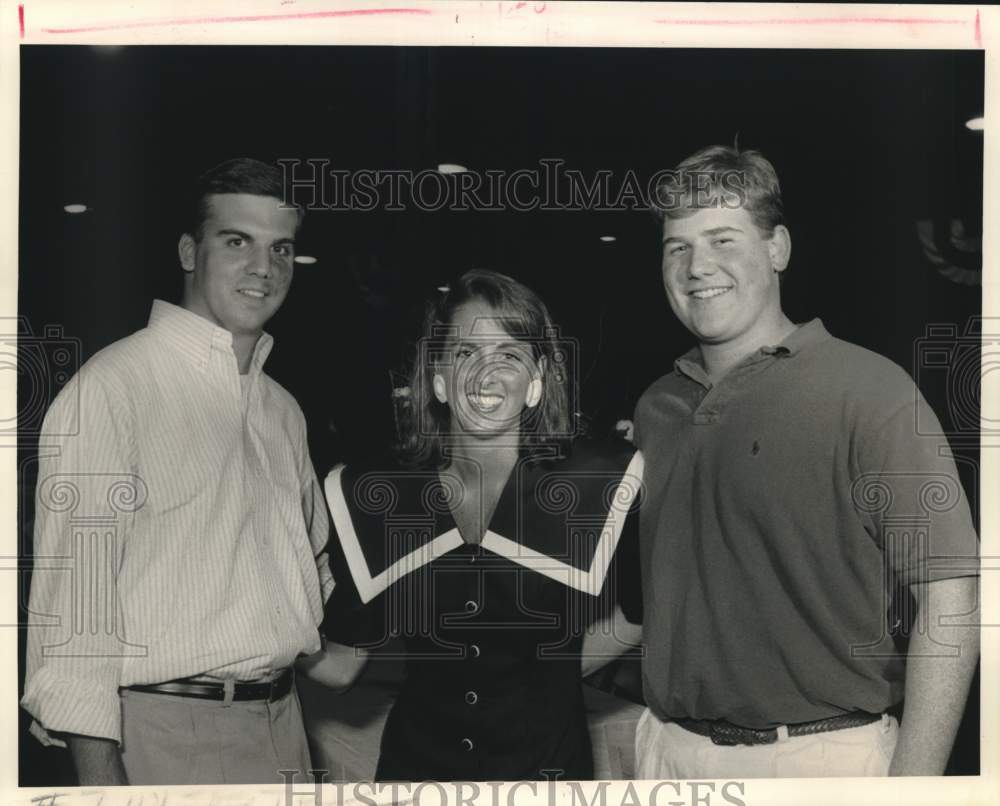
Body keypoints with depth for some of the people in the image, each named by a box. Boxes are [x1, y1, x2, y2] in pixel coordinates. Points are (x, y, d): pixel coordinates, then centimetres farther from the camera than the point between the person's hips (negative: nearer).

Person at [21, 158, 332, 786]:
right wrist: (98, 769, -19)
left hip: (283, 724, 7)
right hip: (167, 733, -6)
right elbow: (73, 585, -15)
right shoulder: (112, 387, -10)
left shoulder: (283, 410, 14)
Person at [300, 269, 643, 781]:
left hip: (546, 761, -1)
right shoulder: (377, 498, -6)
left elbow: (629, 615, 2)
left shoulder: (593, 484, -12)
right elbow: (339, 664, -4)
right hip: (415, 761, 2)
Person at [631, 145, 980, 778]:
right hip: (667, 750, 5)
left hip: (823, 754, -5)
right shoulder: (655, 410, 8)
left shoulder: (868, 390, -10)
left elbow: (951, 597, -14)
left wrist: (911, 786, -19)